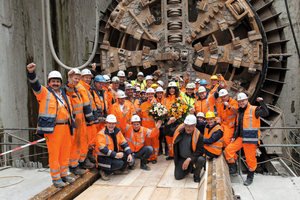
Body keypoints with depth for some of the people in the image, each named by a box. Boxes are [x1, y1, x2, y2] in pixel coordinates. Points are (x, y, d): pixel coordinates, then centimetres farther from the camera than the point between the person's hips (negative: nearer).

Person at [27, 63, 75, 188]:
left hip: (65, 127, 6)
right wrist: (31, 72, -36)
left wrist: (71, 126, 19)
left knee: (65, 152, 13)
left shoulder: (64, 95, 19)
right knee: (54, 153, 0)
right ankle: (56, 178, 14)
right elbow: (35, 85, -18)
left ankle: (64, 174, 29)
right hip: (52, 128, -6)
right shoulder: (44, 92, 2)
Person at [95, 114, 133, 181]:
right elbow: (102, 149, -24)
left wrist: (129, 153, -10)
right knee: (119, 163, -28)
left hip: (115, 154, 7)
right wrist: (116, 154, -29)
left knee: (128, 156, -13)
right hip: (104, 157, -7)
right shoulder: (101, 134, -17)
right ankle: (104, 172, -5)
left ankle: (119, 170, 9)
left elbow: (124, 143, 4)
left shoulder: (117, 131, 4)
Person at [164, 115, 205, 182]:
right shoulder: (179, 128, -13)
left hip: (193, 157, -2)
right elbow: (167, 133, -7)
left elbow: (200, 150, -19)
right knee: (177, 176, -2)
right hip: (181, 158, 3)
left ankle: (196, 175, -1)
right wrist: (169, 123, -27)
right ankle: (190, 167, 29)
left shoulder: (198, 135, -21)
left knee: (201, 160, -34)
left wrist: (189, 159, -29)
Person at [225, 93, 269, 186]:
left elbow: (266, 112, -22)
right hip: (240, 138, 7)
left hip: (250, 139, -7)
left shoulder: (254, 110, -6)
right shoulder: (239, 111, 15)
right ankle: (233, 170, 11)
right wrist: (234, 136, 14)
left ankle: (250, 177, 21)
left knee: (250, 158, 2)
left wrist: (261, 102, -28)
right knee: (228, 149, 0)